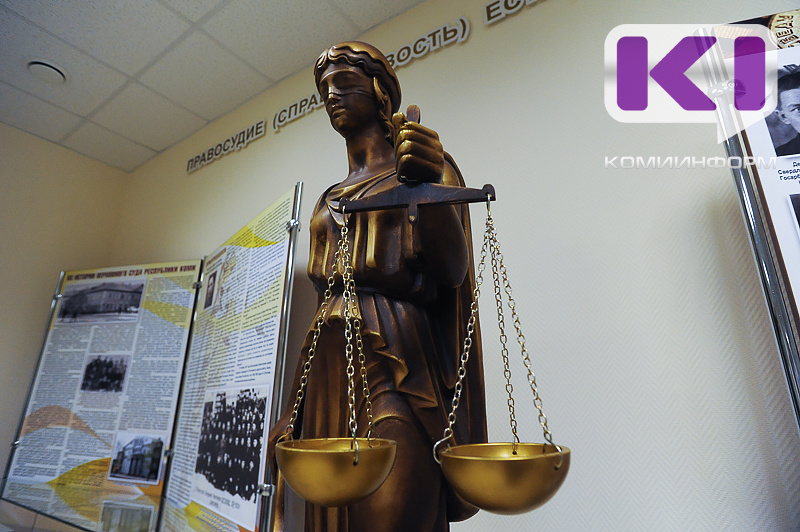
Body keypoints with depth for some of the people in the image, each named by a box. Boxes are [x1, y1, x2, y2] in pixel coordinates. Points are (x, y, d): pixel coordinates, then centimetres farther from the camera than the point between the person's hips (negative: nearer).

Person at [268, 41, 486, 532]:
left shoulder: (426, 161, 5)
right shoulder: (331, 199, 21)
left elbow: (453, 271, -9)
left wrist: (428, 188, -28)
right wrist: (293, 411, 16)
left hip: (397, 363, -6)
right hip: (331, 375, 6)